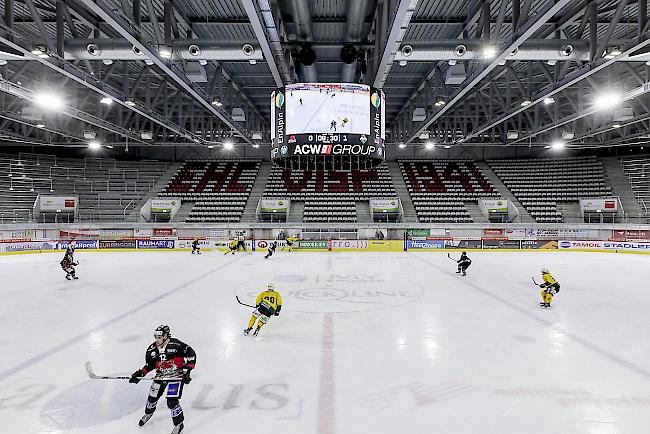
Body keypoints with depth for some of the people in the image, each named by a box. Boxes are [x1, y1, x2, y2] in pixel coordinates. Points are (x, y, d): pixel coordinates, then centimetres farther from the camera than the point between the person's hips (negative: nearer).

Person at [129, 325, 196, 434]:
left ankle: (179, 424, 11)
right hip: (161, 375, 6)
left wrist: (186, 371, -24)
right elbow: (149, 364, 9)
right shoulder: (152, 350, -7)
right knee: (152, 397, 16)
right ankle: (148, 413, 52)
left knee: (172, 401, -12)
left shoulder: (175, 345, -25)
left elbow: (191, 354, -23)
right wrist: (140, 374, -3)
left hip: (176, 375, -6)